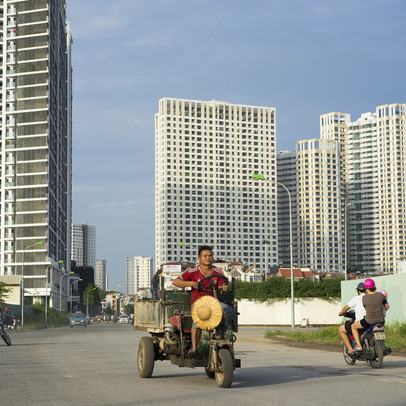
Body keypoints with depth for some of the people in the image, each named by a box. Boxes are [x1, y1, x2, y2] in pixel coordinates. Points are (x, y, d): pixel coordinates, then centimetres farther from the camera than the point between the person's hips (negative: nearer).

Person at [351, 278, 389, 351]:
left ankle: (359, 346, 7)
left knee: (353, 327, 19)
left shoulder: (364, 298, -11)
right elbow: (387, 306, 8)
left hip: (369, 321, -4)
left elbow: (366, 309, 5)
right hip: (380, 320, 4)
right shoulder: (380, 295, -4)